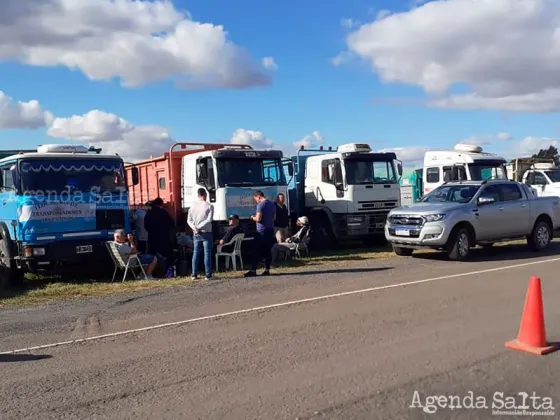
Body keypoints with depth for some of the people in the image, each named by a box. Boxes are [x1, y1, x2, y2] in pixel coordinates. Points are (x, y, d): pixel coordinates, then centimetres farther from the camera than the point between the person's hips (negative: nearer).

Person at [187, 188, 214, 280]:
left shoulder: (193, 205, 4)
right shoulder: (209, 206, -7)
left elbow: (189, 220, 1)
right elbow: (209, 219, -17)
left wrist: (194, 228, -8)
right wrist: (200, 227, -15)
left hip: (196, 233, 4)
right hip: (206, 233, -4)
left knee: (195, 253, 10)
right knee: (207, 253, 0)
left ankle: (194, 274, 9)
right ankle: (208, 275, 0)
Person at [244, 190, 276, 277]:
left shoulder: (261, 205, -12)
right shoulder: (272, 204, 13)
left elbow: (258, 219, -18)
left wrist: (253, 218, 1)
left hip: (261, 231, -7)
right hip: (270, 230, 8)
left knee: (256, 251, -3)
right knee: (267, 251, 9)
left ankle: (253, 270, -2)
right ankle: (267, 270, 10)